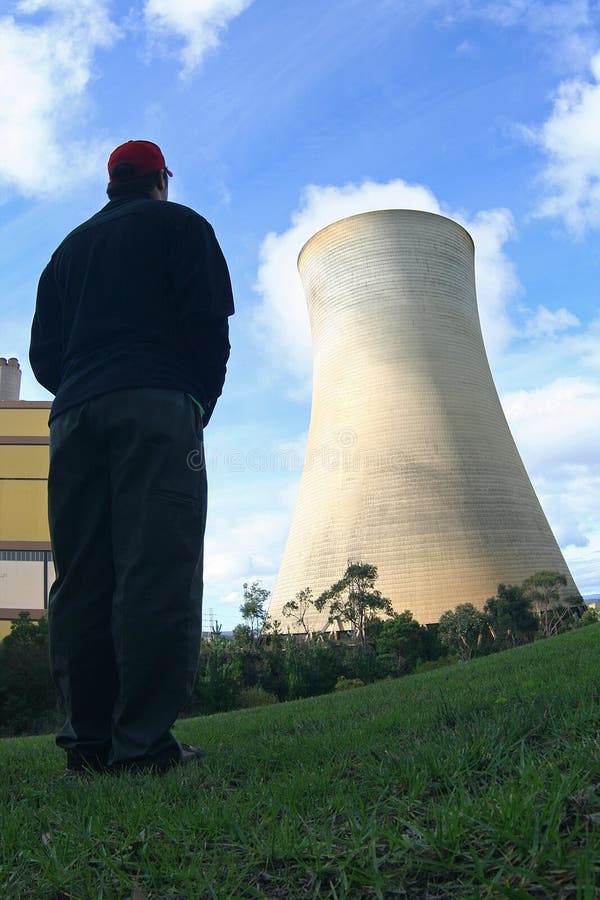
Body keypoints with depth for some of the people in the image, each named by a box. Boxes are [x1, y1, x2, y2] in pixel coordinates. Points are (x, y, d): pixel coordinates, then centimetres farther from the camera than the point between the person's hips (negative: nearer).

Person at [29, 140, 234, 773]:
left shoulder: (71, 246, 28)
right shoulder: (178, 225, 14)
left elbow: (44, 354, 19)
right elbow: (208, 323, -1)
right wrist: (202, 404, 8)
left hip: (74, 413, 6)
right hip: (156, 409, -5)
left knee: (80, 577, 2)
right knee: (158, 570, -11)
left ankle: (88, 739, 3)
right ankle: (142, 742, -14)